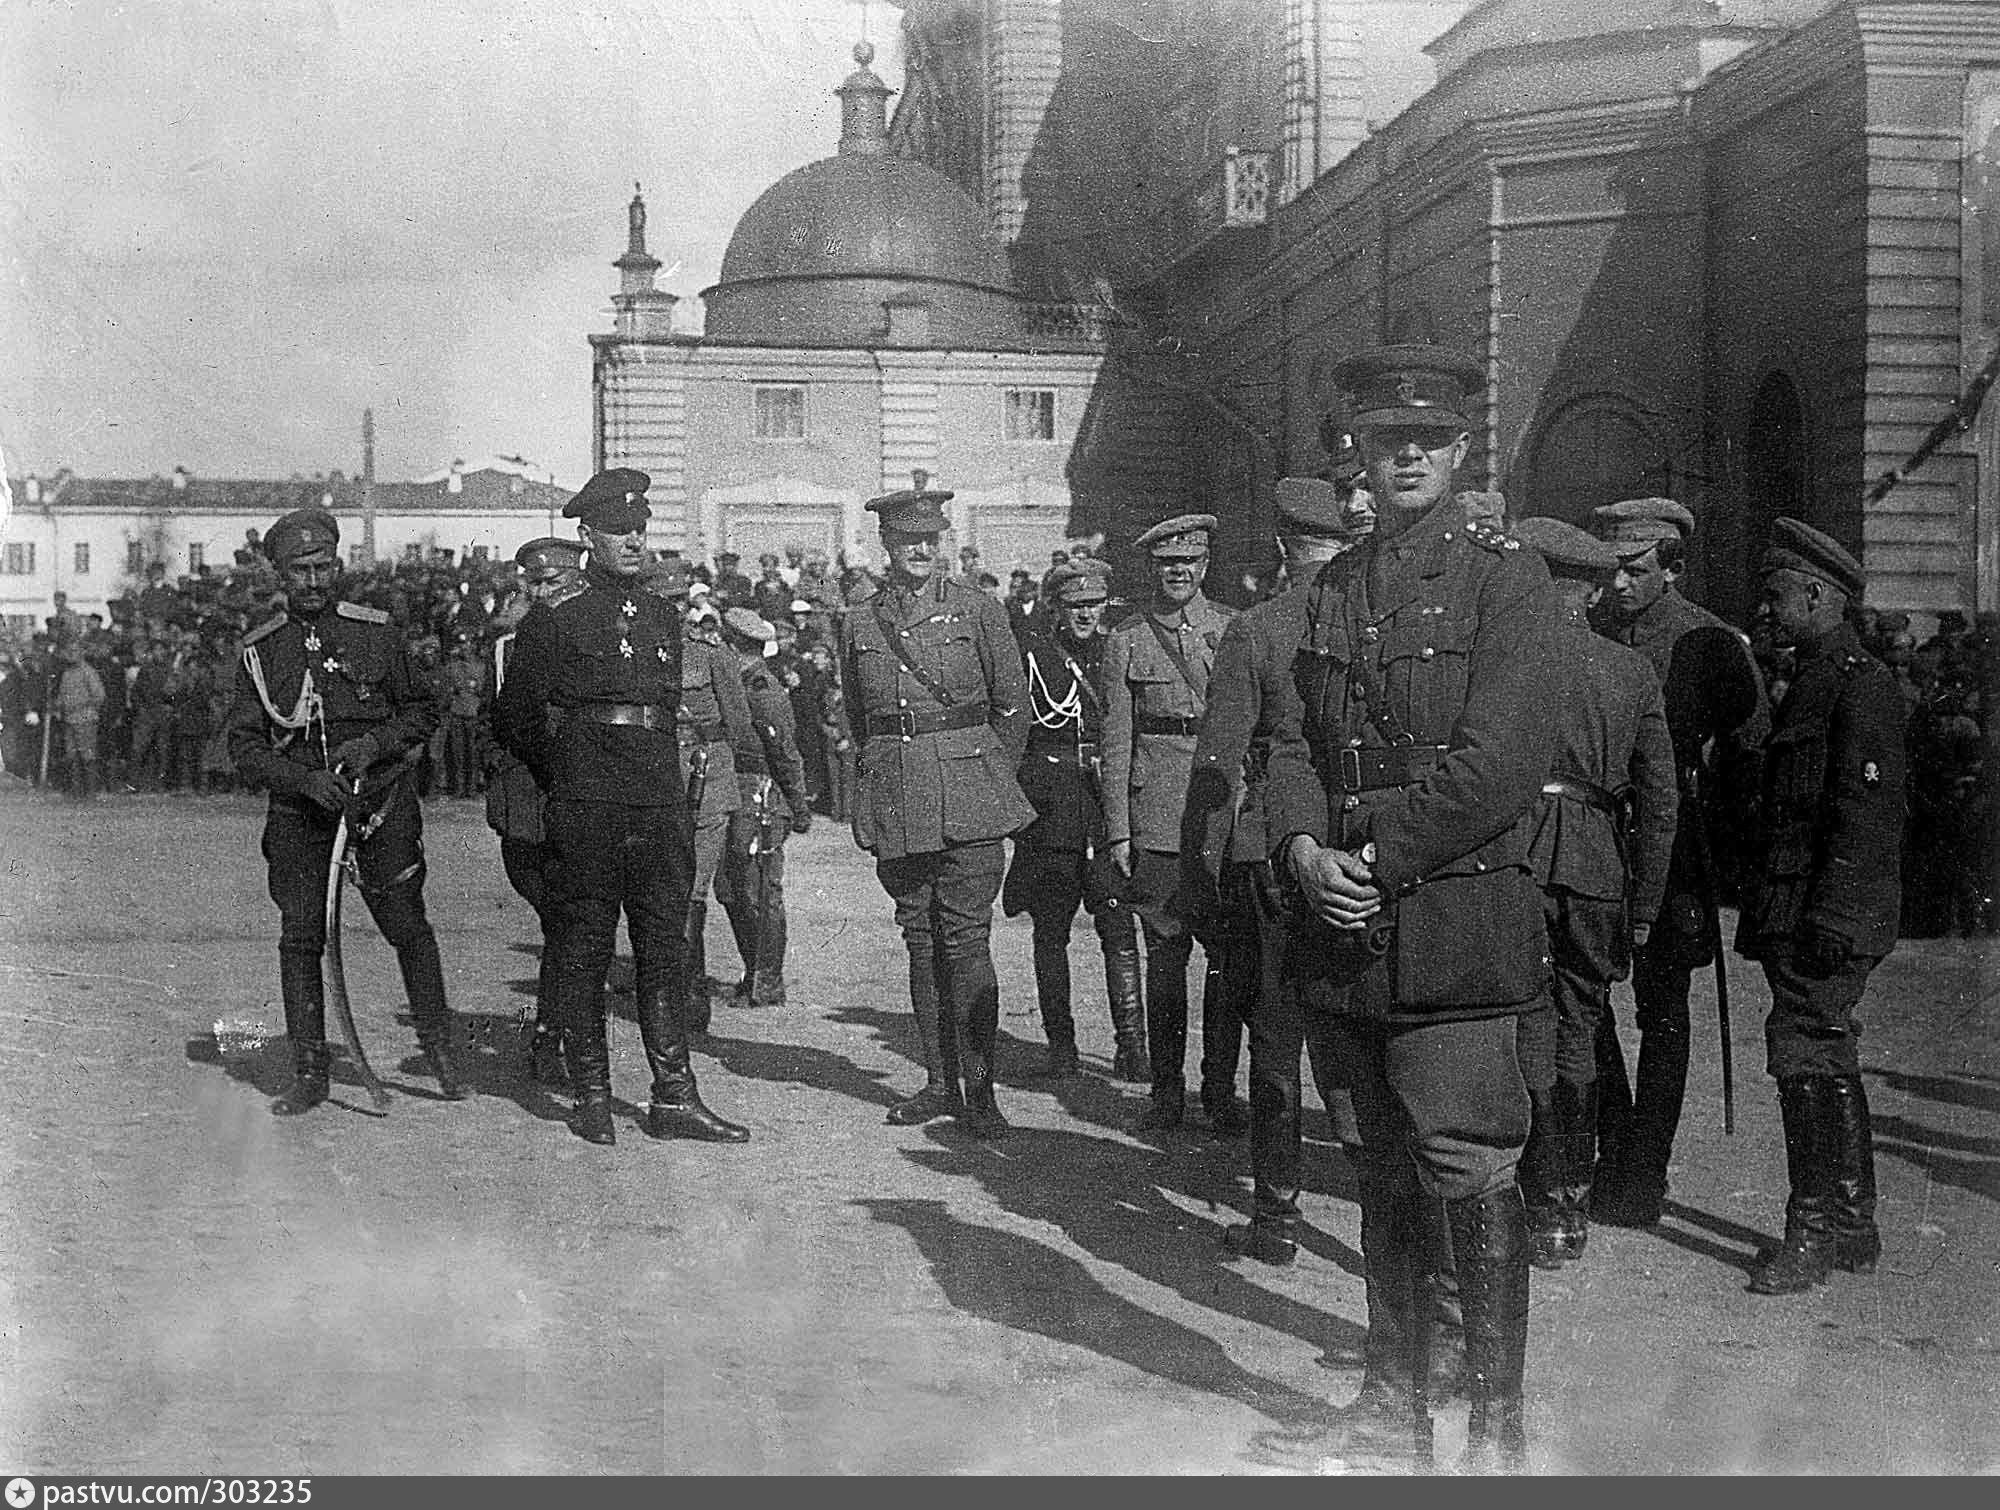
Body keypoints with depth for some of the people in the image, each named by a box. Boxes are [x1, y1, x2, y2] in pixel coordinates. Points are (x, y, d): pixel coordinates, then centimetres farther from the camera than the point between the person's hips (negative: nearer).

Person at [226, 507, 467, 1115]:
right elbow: (243, 746, 2)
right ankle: (309, 1075, 9)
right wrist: (305, 779, -14)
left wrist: (374, 743, -10)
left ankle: (438, 1048, 15)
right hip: (298, 809, 1)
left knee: (406, 924, -2)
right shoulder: (259, 650, 3)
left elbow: (423, 711, 9)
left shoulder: (376, 632, 2)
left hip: (381, 797, -1)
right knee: (299, 937, 0)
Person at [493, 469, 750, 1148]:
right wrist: (566, 778, 9)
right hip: (585, 810, -5)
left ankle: (674, 1096, 8)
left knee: (665, 949, 4)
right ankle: (591, 1097, 9)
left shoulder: (663, 618, 15)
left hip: (660, 804, 5)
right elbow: (515, 717, 3)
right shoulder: (554, 619, -1)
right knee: (585, 950, 2)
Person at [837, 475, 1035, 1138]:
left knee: (966, 939, -7)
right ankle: (940, 1082, 16)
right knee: (920, 939, 8)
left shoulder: (978, 610, 1)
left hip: (969, 796, -3)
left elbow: (1012, 707, 7)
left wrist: (988, 781, 7)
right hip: (894, 801, 3)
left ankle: (978, 1090, -2)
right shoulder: (859, 620, 8)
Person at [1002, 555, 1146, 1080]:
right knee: (1051, 931, 5)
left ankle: (1132, 1046, -7)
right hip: (1051, 809, -1)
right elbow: (1048, 717, -5)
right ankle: (1060, 1046, 14)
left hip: (1108, 804, 2)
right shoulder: (1036, 653, 3)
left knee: (1119, 928, -7)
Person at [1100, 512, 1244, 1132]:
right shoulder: (1126, 640, 6)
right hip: (1157, 815, -1)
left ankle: (1221, 1089, 13)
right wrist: (1117, 829, -1)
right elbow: (1117, 740, 4)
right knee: (1164, 953, 2)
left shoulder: (1235, 629, 7)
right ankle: (1165, 1088, 13)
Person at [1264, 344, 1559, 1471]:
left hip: (1456, 922, -6)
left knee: (1472, 1176, -6)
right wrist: (1304, 849, -7)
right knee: (1385, 1175, 14)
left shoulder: (1507, 578, -4)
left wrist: (1378, 861, -14)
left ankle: (1499, 1427, 7)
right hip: (1346, 927, 6)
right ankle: (1395, 1401, 25)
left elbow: (1500, 765, -14)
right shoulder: (1332, 589, 15)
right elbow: (1294, 742, 12)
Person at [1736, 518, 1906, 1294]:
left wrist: (1830, 914, -22)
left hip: (1830, 915, -10)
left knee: (1804, 1056, -10)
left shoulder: (1860, 682, -12)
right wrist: (1768, 913, 18)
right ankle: (1853, 1229, 23)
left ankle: (1812, 1236, -4)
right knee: (1830, 1064, 14)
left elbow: (1865, 808, -19)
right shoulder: (1813, 679, 19)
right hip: (1797, 912, 10)